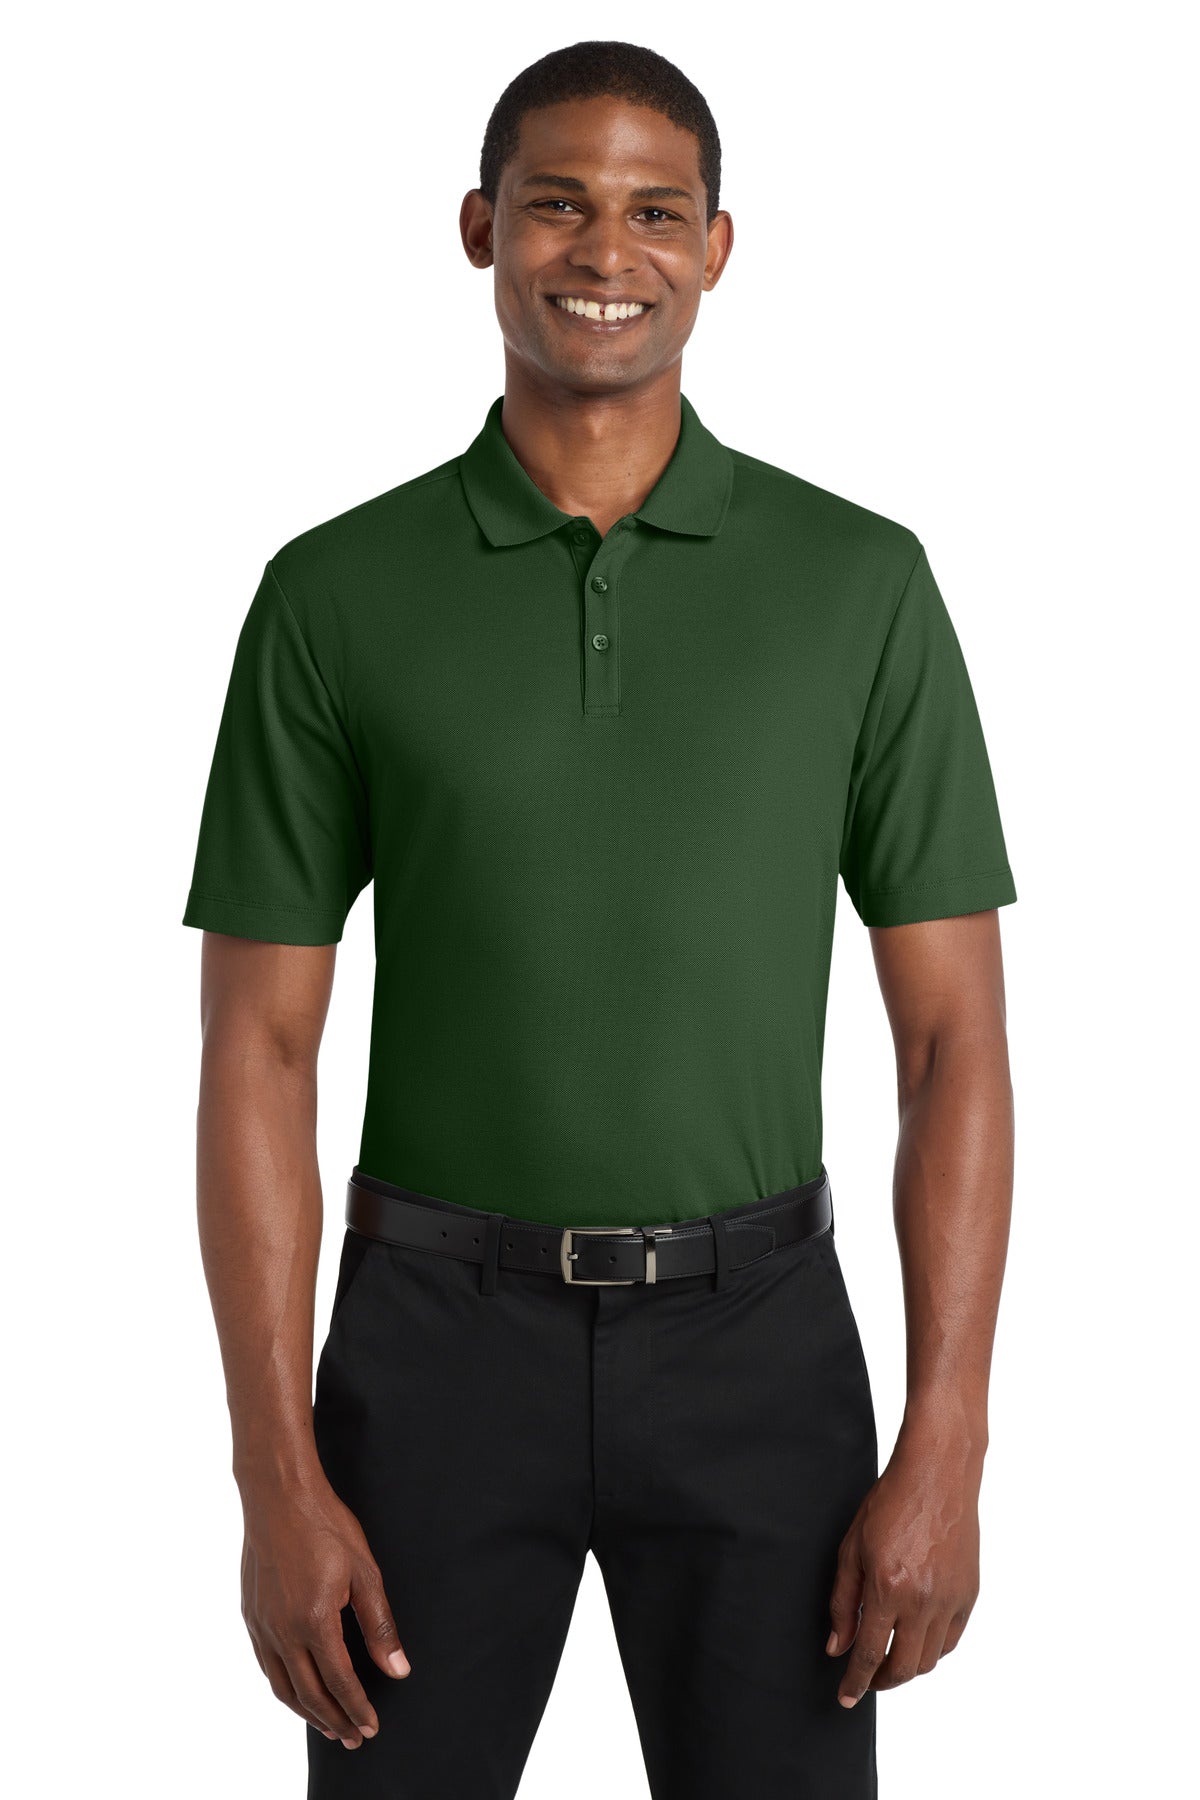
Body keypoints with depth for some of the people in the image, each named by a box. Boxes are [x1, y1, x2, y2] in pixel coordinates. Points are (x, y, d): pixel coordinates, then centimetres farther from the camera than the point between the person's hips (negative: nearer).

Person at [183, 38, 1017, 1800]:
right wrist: (277, 1479, -7)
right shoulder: (335, 593, -2)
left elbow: (953, 1031, -1)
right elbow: (258, 1048, -2)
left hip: (754, 1338, 0)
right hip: (439, 1332, 0)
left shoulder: (859, 580, -2)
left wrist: (948, 1451, -7)